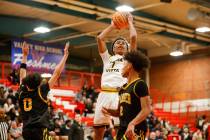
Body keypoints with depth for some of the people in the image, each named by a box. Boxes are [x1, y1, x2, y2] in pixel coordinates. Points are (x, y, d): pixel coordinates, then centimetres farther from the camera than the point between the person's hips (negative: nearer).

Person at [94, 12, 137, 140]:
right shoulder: (107, 58, 26)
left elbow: (134, 37, 6)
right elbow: (100, 38, 17)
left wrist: (130, 23, 22)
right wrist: (112, 26, 27)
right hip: (105, 94, 3)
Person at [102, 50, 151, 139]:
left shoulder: (140, 84, -9)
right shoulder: (123, 88, 17)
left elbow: (147, 109, -18)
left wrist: (132, 124, -30)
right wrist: (109, 111, 3)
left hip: (135, 130, -9)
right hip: (122, 129, 9)